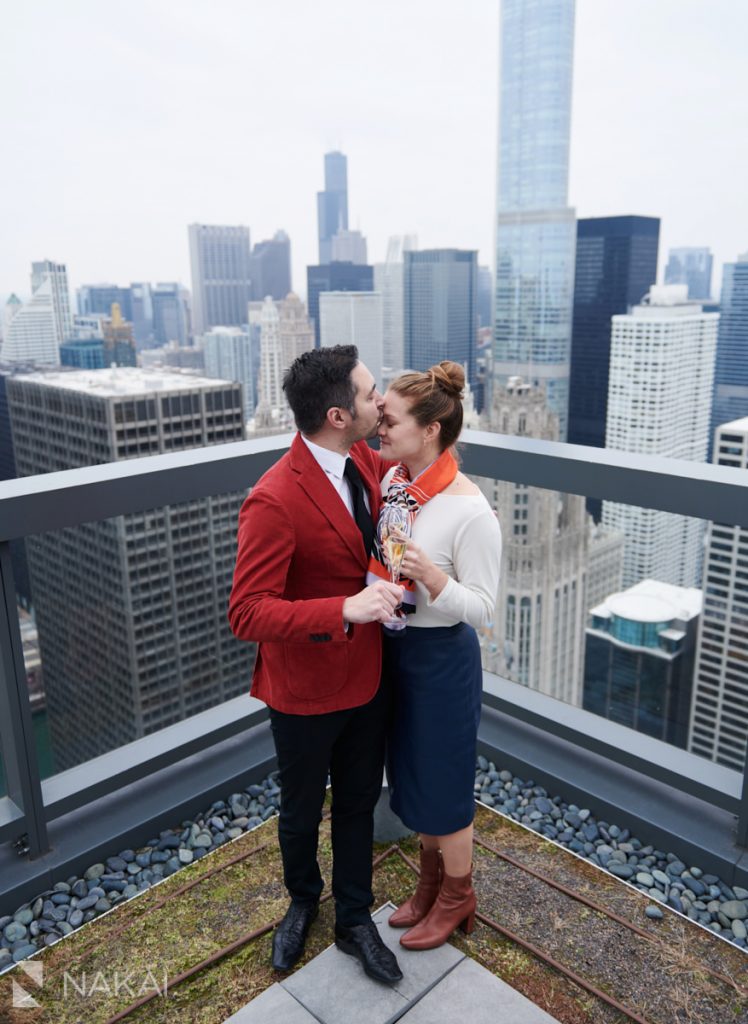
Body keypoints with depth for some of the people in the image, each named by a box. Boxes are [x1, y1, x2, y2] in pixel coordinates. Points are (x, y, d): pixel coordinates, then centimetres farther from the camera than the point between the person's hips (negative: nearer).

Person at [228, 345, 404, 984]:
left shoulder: (367, 462, -6)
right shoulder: (274, 502, -29)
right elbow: (248, 613, -29)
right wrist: (345, 610, -39)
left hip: (368, 678, 6)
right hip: (306, 691, -5)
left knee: (359, 804, 23)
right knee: (302, 812, 22)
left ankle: (354, 920, 47)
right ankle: (303, 902, 53)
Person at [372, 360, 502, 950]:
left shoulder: (470, 511, -24)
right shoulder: (391, 482, -3)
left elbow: (483, 608, -19)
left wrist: (433, 577, -34)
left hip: (442, 658, -7)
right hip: (393, 648, 7)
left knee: (443, 781, 12)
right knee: (412, 772, 23)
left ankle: (456, 897, 40)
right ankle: (431, 881, 48)